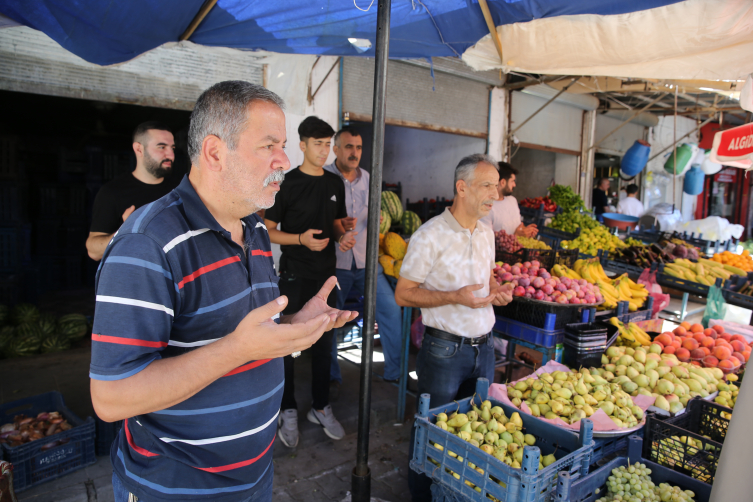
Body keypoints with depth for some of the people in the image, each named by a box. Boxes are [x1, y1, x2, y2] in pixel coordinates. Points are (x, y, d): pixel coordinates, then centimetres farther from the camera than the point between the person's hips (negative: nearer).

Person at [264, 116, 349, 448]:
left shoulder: (335, 183, 8)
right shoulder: (287, 183, -7)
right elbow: (268, 231, -6)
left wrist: (342, 236, -3)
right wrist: (301, 239, -21)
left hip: (326, 274, 5)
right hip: (294, 275, -4)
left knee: (324, 343, 12)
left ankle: (321, 407, 27)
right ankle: (288, 412, 21)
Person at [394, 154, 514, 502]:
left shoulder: (486, 233, 7)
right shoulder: (430, 235, -16)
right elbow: (403, 294, -14)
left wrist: (497, 290, -2)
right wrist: (456, 296, -24)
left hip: (483, 346, 7)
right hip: (445, 351, -6)